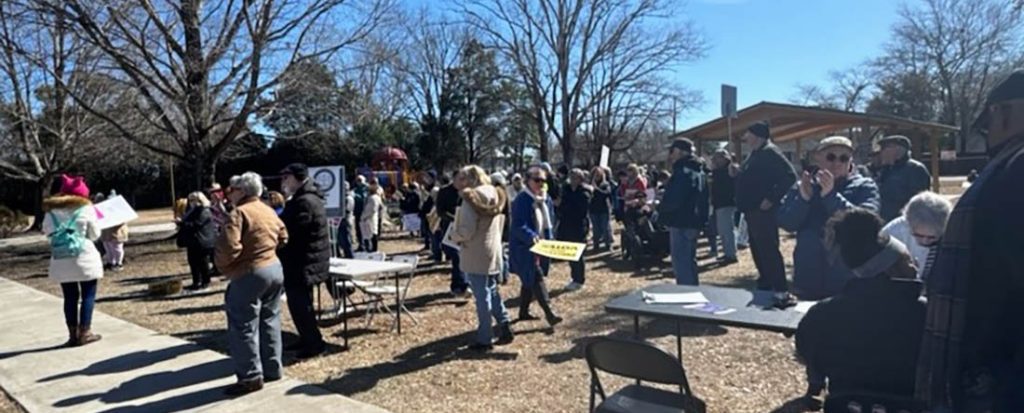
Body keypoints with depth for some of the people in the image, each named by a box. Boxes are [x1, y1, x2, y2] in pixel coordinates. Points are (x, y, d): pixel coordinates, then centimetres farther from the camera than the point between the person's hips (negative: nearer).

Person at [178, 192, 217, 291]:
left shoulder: (204, 212, -15)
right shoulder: (193, 211, 17)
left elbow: (195, 225, -22)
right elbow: (187, 222, 21)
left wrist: (182, 224, -15)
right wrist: (182, 225, 1)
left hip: (202, 242, -10)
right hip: (193, 242, 10)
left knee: (203, 263, -1)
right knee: (193, 263, 14)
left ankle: (205, 282, 9)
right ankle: (196, 282, 23)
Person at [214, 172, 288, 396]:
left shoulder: (239, 213, -15)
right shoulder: (270, 211, 11)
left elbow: (229, 247, -25)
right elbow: (283, 238, 22)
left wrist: (220, 263, -6)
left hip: (249, 275, -9)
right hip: (275, 269, 9)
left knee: (244, 327, 0)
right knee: (269, 322, 16)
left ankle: (251, 376, 3)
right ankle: (273, 369, 23)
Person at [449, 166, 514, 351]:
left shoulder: (470, 199, -16)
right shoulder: (495, 196, 8)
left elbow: (466, 231, -21)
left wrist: (453, 235, -3)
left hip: (476, 256, -7)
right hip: (494, 253, 7)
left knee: (482, 296, 0)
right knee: (492, 292, 19)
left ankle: (484, 339, 9)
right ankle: (504, 327, 16)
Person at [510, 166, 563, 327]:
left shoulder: (546, 200, 8)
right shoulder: (521, 200, -17)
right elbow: (518, 226, -25)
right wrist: (531, 236, -41)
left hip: (541, 247, 8)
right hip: (524, 248, -8)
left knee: (530, 281, 15)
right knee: (536, 279, -12)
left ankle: (523, 312, 27)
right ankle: (549, 313, -11)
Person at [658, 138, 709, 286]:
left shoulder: (683, 172, -18)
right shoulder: (698, 171, 14)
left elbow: (673, 200, -25)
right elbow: (701, 199, 19)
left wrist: (659, 207, -7)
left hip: (681, 223, -10)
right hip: (693, 221, 10)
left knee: (681, 264, -6)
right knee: (689, 261, 19)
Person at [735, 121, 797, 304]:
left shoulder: (770, 152, -13)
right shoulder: (756, 154, 17)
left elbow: (790, 176, -22)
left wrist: (771, 199, -23)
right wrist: (736, 173, 10)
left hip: (763, 210, -11)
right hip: (752, 210, 11)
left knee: (768, 250, -11)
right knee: (758, 250, 16)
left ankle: (781, 291, -7)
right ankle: (765, 286, 26)